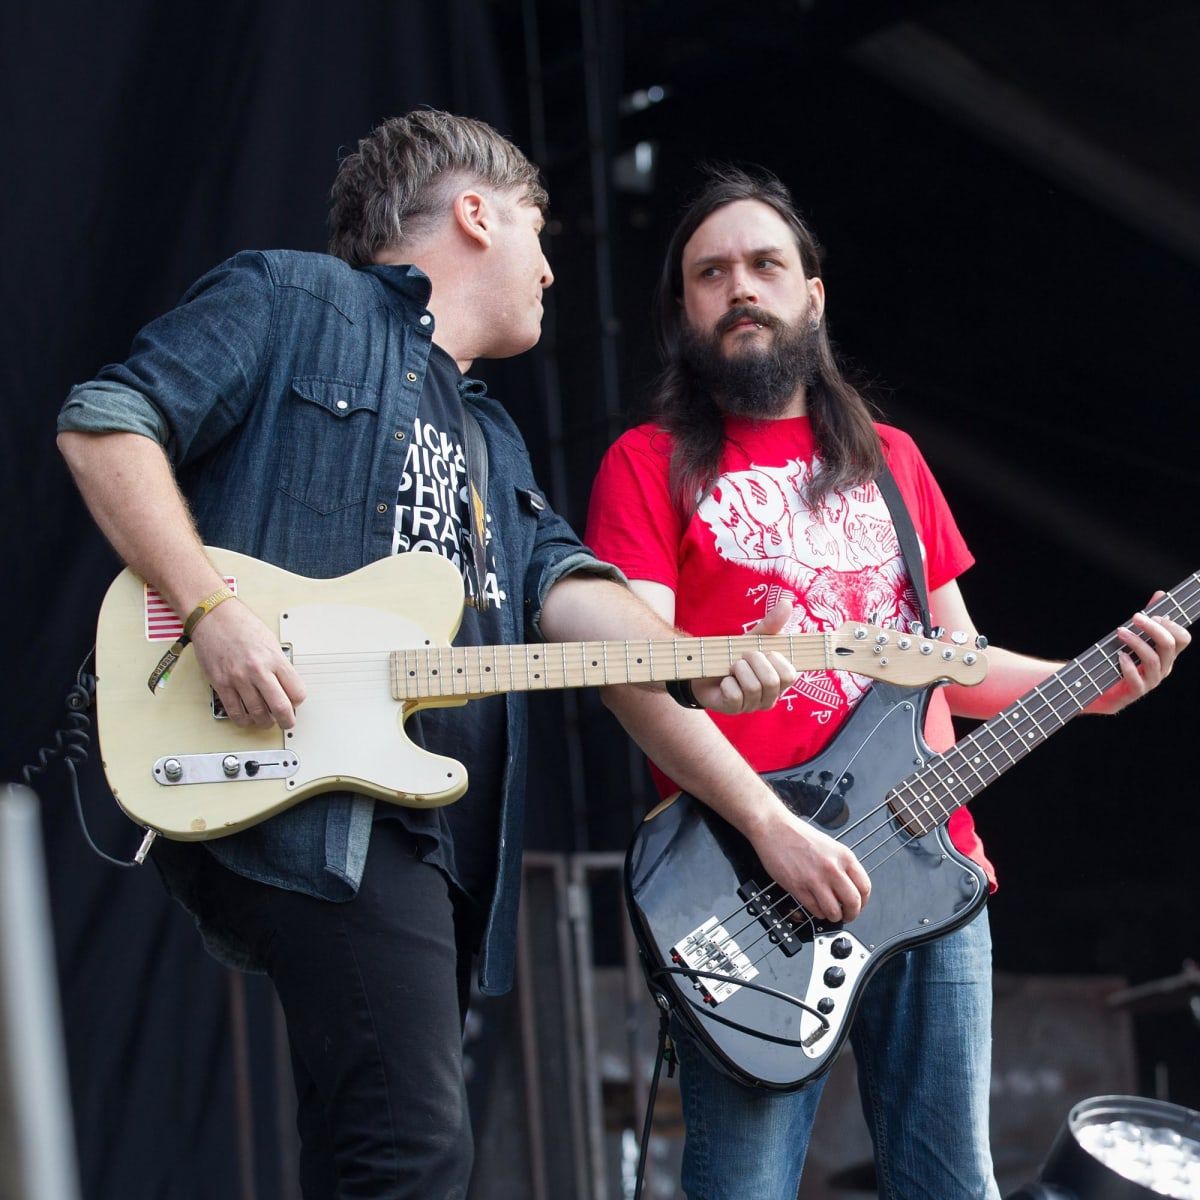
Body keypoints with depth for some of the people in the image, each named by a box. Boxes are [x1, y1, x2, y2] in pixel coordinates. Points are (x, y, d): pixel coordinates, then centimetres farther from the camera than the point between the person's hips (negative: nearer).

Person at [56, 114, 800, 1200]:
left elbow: (557, 578, 13)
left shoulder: (493, 438, 29)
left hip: (440, 830, 9)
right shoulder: (295, 301, 5)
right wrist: (212, 611, -17)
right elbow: (104, 421, -4)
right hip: (316, 811, -9)